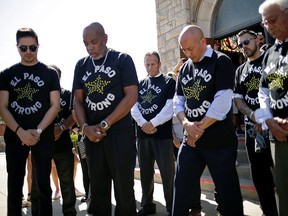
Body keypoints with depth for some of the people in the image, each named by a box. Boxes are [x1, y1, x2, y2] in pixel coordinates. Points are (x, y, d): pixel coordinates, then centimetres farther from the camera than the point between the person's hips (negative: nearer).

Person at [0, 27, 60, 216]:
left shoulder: (50, 73, 3)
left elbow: (55, 105, -1)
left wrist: (38, 131, -13)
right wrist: (20, 132, -12)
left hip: (43, 137, -1)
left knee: (42, 185, 4)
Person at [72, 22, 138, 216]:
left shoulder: (122, 60, -1)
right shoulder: (81, 65, 12)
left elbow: (131, 96, -8)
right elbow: (78, 100, 11)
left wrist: (104, 125, -11)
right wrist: (85, 127, -7)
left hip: (119, 133, -4)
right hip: (92, 135, 4)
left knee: (123, 187, 2)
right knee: (97, 187, 11)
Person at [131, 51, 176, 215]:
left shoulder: (169, 82, 1)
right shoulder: (140, 84, 14)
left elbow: (170, 107, -10)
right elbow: (133, 106, 6)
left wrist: (153, 123, -15)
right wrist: (143, 124, -11)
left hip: (163, 133, -4)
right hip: (142, 134, 5)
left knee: (168, 172, -2)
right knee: (145, 172, 12)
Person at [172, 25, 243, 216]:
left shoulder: (221, 62, -6)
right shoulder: (185, 68, 12)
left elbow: (223, 101, -16)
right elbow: (177, 100, 10)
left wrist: (199, 128, -12)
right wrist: (186, 123, -10)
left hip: (219, 140, -5)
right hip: (191, 140, 6)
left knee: (227, 190, 3)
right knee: (182, 186, 9)